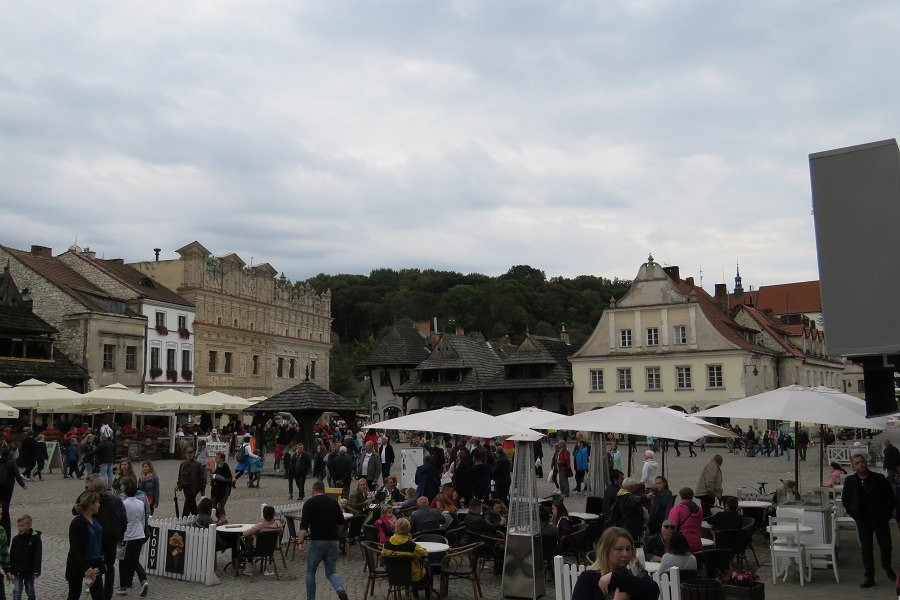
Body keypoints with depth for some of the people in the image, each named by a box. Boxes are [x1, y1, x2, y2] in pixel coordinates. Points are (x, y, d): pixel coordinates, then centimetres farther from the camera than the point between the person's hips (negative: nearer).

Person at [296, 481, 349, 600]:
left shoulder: (309, 503, -3)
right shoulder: (333, 502, 9)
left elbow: (304, 525, -15)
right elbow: (341, 522, 15)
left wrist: (300, 542, -20)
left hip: (317, 542, -3)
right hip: (333, 541, 3)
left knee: (310, 572, 17)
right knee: (331, 572, 12)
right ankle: (341, 590, -15)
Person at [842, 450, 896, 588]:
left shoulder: (879, 479, -7)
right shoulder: (850, 481, -3)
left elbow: (891, 498, -1)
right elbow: (845, 499, 11)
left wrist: (886, 513, -6)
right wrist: (853, 513, 3)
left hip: (881, 520, -1)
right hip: (863, 521, 1)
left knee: (885, 546, 12)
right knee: (866, 549, 4)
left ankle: (887, 567, 40)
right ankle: (869, 578, 12)